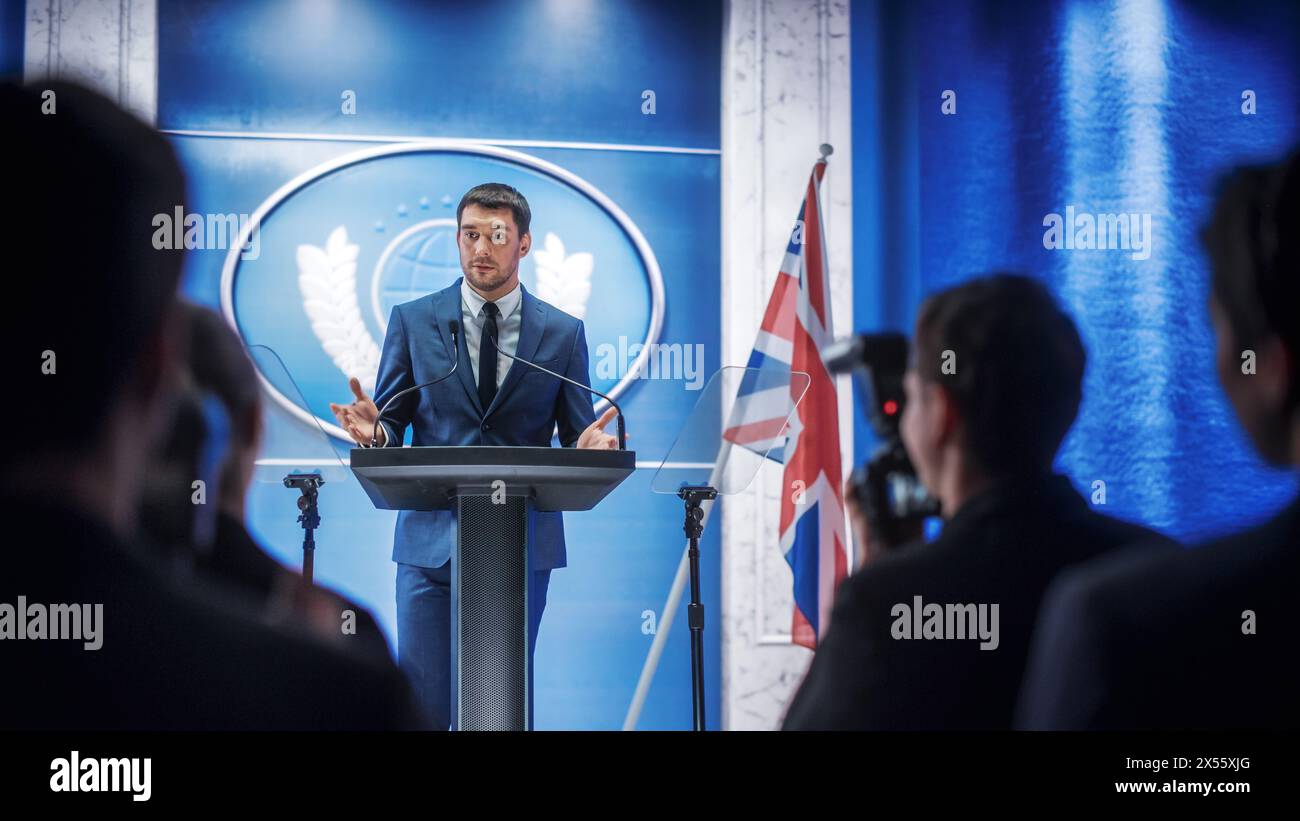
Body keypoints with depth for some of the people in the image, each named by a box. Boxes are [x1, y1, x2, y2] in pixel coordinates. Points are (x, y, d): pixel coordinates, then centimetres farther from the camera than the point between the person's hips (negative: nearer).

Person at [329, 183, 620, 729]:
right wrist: (375, 432, -18)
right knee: (421, 707, -2)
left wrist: (588, 447, -17)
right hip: (431, 539, 0)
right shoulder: (412, 321, 6)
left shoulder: (563, 334, 6)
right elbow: (390, 427, 6)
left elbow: (576, 438, 7)